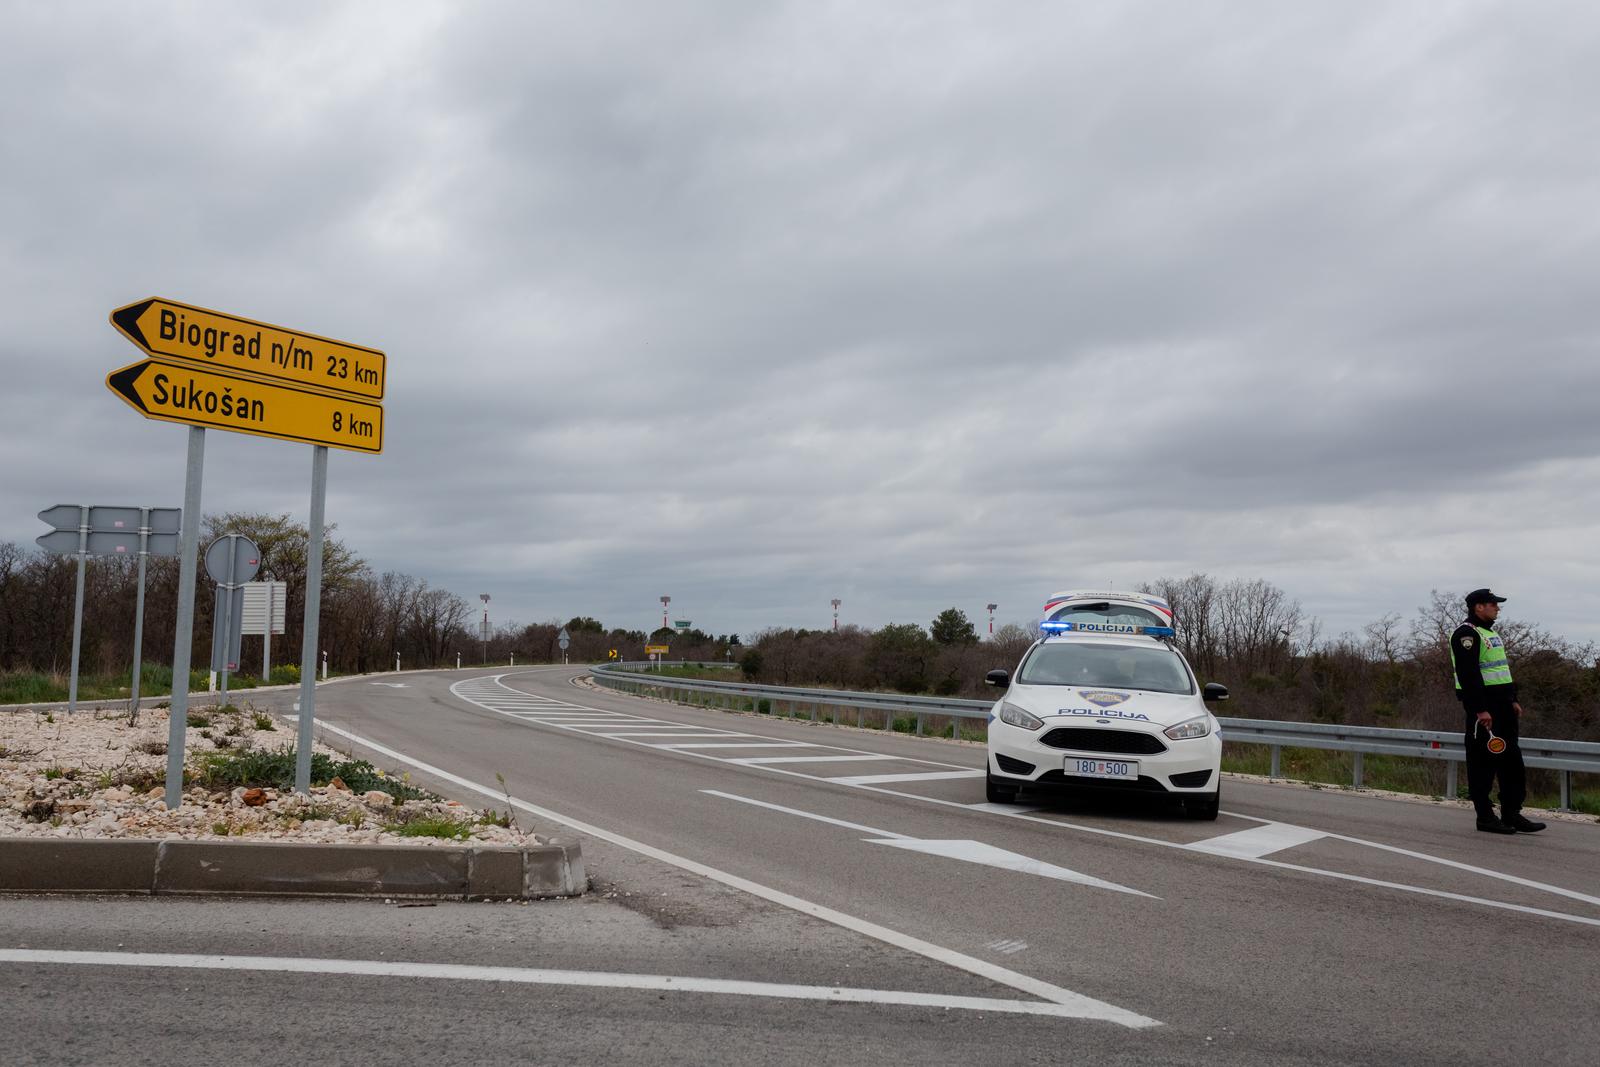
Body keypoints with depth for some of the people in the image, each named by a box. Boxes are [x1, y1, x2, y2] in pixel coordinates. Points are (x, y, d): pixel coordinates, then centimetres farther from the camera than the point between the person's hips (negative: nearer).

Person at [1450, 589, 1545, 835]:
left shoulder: (1491, 633, 20)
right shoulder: (1466, 634, -13)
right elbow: (1468, 675, -21)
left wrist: (1512, 700, 17)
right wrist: (1480, 709, -25)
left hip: (1502, 705, 10)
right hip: (1482, 706, -10)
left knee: (1512, 760, 10)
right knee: (1483, 761, -4)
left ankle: (1512, 814, 15)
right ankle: (1485, 817, 2)